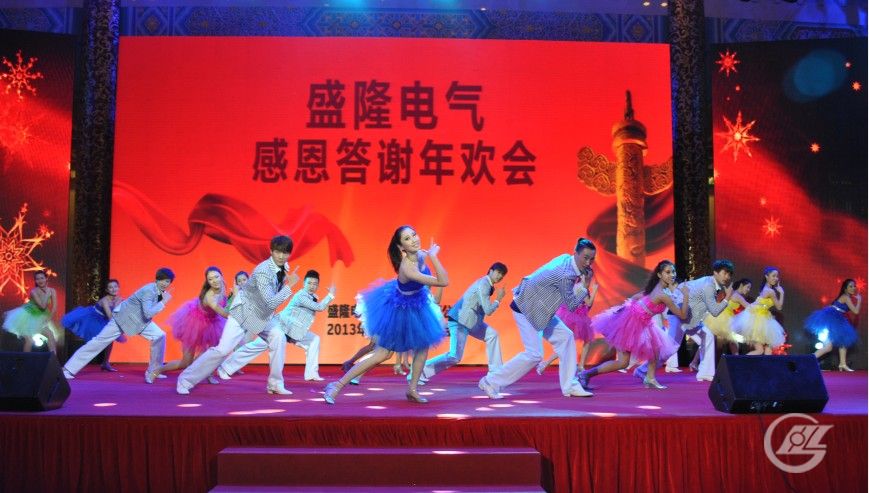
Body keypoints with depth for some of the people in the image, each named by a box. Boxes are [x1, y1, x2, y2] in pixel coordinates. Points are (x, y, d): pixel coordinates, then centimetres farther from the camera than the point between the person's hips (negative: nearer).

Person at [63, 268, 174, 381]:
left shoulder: (160, 290, -4)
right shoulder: (148, 290, -29)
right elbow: (148, 313, -38)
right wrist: (163, 302, -33)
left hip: (141, 320, 8)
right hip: (123, 317, -7)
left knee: (160, 336, -8)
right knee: (99, 341, -4)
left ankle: (153, 371, 2)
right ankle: (68, 370, 4)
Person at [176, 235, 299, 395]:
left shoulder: (283, 268, -6)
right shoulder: (263, 271, -31)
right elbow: (271, 303, -37)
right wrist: (289, 285, -34)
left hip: (261, 314, 8)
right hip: (243, 312, -8)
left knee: (279, 338, -6)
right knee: (223, 349, -12)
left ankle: (275, 384, 5)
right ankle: (185, 380, 1)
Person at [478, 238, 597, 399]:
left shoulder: (566, 259, -1)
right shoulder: (565, 274, -28)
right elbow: (572, 305, -16)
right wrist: (585, 285, -9)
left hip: (538, 308, 10)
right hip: (525, 309, -10)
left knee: (565, 337, 7)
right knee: (534, 354, -11)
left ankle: (569, 386, 11)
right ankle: (491, 382, 0)